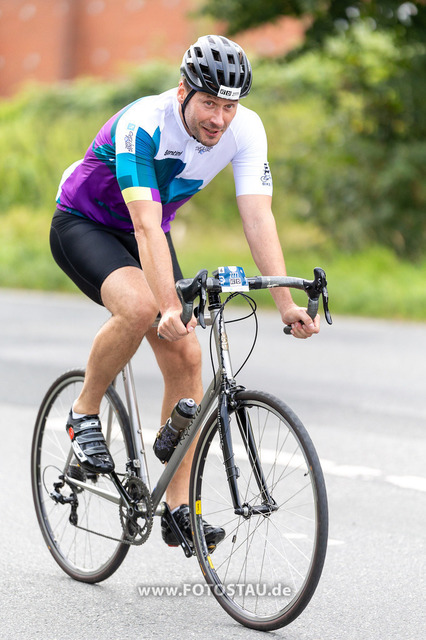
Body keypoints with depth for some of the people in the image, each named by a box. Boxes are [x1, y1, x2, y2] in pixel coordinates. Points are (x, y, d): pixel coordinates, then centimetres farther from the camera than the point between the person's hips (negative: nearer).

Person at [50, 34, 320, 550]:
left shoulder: (246, 130, -18)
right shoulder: (141, 125, -33)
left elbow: (258, 218, -22)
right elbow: (146, 226, -41)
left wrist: (285, 303, -32)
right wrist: (170, 308, -51)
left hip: (148, 234, 6)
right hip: (82, 224, -6)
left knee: (185, 357, -8)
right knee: (140, 308, -35)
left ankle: (178, 508, -2)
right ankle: (84, 414, -10)